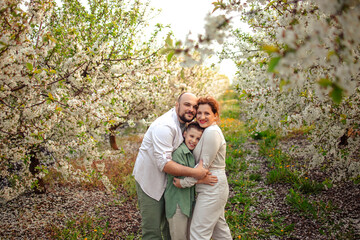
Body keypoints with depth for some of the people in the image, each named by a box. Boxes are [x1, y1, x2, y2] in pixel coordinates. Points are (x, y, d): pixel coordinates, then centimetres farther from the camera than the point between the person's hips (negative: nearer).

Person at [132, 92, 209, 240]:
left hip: (167, 178, 9)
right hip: (149, 179, -9)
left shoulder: (183, 122, 2)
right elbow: (164, 164, -33)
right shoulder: (165, 126, -27)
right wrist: (194, 172, -33)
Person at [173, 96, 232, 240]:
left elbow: (204, 165, -19)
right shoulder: (207, 131, 13)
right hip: (214, 188, 10)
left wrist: (184, 182, -15)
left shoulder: (212, 132, -18)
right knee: (219, 227, 21)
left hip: (212, 189, -10)